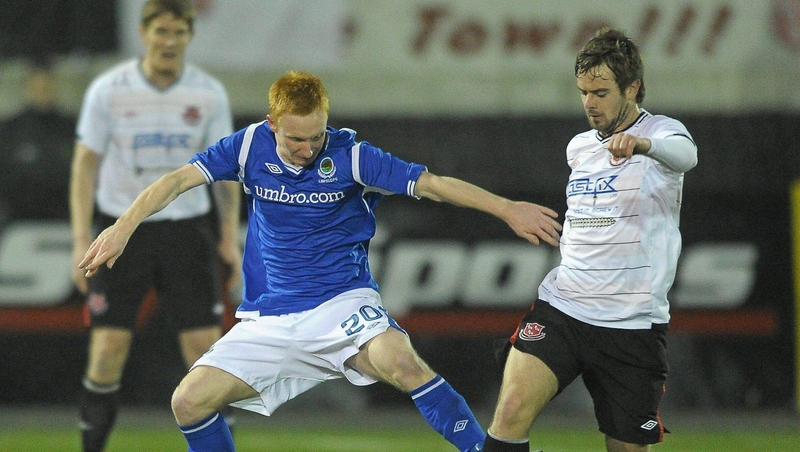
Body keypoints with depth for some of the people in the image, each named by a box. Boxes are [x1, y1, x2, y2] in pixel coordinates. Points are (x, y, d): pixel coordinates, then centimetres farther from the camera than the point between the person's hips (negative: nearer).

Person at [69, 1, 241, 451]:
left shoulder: (209, 94, -1)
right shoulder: (108, 90, -6)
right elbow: (86, 164, -1)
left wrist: (230, 237, 2)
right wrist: (81, 240, -7)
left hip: (187, 228, 1)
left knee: (205, 342, -5)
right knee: (109, 346, -7)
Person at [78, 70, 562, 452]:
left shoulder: (350, 156, -10)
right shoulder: (250, 146, -3)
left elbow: (432, 184, -12)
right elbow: (178, 180, -4)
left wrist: (508, 209, -18)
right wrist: (125, 226, -18)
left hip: (341, 300, -4)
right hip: (269, 317, 4)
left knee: (400, 361, -35)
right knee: (190, 401, -7)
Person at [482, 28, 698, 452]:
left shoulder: (662, 132, -5)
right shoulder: (578, 147, 14)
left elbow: (684, 155, -32)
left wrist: (642, 144, -53)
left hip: (632, 325, -4)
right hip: (560, 309, 4)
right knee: (512, 411, -20)